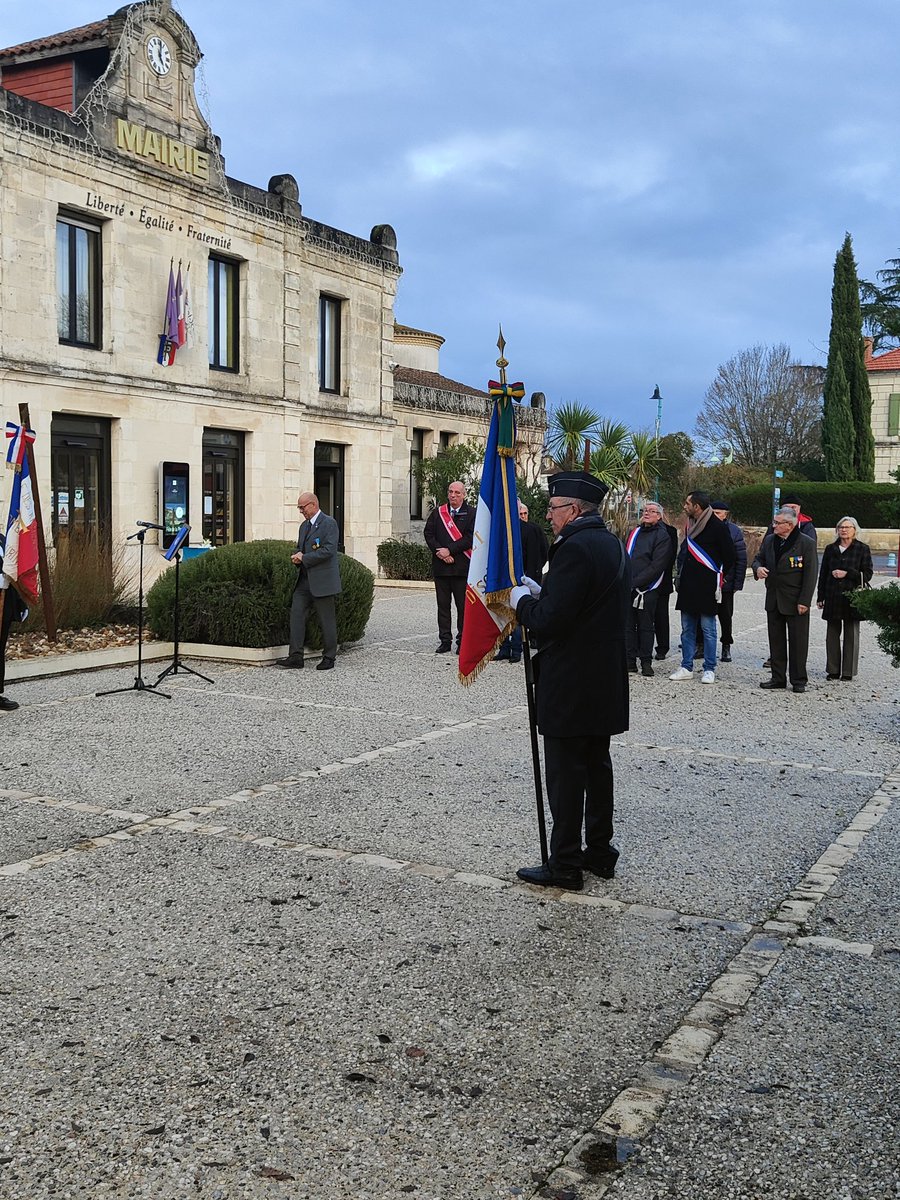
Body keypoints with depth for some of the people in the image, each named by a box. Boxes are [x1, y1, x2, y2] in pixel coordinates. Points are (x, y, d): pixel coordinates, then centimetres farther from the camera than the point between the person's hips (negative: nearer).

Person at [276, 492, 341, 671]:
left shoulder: (329, 523, -9)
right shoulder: (304, 526, 18)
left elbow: (329, 550, -18)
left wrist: (304, 558, -15)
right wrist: (297, 556, 4)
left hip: (322, 581, -8)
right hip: (304, 580, 8)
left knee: (327, 620, 1)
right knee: (296, 615, -1)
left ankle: (329, 658, 11)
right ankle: (296, 657, 0)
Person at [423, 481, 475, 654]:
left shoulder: (471, 514, 1)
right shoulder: (437, 513, 11)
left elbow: (471, 537, -8)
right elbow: (428, 534, 6)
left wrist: (449, 550, -13)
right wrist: (439, 552, -9)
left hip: (462, 568, -3)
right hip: (441, 566, 3)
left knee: (463, 606, 0)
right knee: (443, 605, 7)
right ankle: (445, 641, 13)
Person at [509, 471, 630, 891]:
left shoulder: (575, 549, -20)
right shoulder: (615, 546, 11)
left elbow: (549, 620, -25)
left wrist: (523, 601, -6)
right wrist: (541, 594, 10)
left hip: (570, 686, -10)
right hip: (606, 682, 10)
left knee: (565, 774, -1)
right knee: (597, 766, 17)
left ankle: (565, 864, 7)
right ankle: (599, 851, 27)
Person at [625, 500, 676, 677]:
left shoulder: (662, 536, -4)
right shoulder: (635, 532, 14)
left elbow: (656, 567, -12)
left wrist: (634, 582, -16)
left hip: (647, 590, -5)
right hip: (628, 589, 5)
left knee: (645, 626, 1)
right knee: (628, 624, 6)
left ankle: (646, 662, 8)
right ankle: (630, 660, 12)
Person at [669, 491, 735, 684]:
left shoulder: (717, 527, -11)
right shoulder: (690, 525, 11)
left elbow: (729, 556, -6)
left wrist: (718, 576, 3)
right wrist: (681, 577, 15)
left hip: (707, 587, -7)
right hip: (688, 586, 7)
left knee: (708, 629, 0)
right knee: (687, 628, 10)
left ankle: (709, 669, 7)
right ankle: (687, 667, 17)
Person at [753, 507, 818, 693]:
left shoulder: (806, 543, -10)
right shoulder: (769, 540, 8)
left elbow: (810, 574, -10)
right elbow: (758, 558, 20)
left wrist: (804, 601, -15)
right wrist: (758, 568, -6)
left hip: (795, 602, -6)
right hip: (773, 600, 6)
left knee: (798, 641, 2)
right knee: (776, 641, 10)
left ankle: (798, 680, 11)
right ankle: (778, 678, 19)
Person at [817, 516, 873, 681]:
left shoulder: (862, 549, 1)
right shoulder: (831, 549, 10)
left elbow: (867, 574, -3)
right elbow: (823, 574, 11)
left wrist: (846, 573, -14)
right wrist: (821, 597, 7)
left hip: (852, 597, -3)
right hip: (833, 598, 3)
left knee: (851, 635, 1)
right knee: (832, 634, 5)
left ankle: (848, 671, 6)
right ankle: (833, 670, 12)